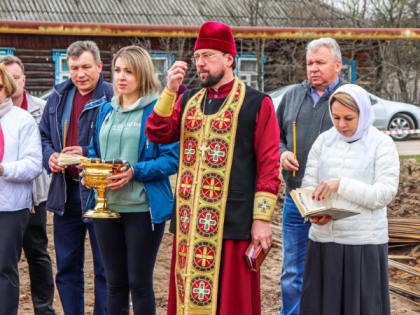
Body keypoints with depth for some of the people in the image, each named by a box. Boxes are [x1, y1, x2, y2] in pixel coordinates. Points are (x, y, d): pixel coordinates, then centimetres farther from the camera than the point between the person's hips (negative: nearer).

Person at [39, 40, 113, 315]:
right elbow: (44, 136, 21)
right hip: (65, 193, 6)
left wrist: (86, 153, -18)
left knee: (105, 270, 5)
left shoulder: (113, 98, -10)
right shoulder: (58, 99, 11)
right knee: (67, 269, 15)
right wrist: (50, 156, 1)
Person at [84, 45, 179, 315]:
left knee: (140, 282, 3)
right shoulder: (107, 111, 13)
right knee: (115, 282, 13)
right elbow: (95, 153, 21)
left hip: (142, 208, -5)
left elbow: (172, 159, -11)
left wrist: (135, 172, -22)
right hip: (107, 206, 6)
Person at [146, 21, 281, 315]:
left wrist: (262, 219, -9)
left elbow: (269, 165, -4)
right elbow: (158, 133, 4)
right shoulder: (188, 101, 16)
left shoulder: (257, 103, 0)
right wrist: (171, 89, -6)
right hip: (190, 222, 5)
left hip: (232, 223, -5)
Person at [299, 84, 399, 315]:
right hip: (323, 240, 3)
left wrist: (341, 184, -19)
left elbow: (385, 194, -10)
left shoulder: (382, 144, -2)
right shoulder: (324, 141, 9)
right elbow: (308, 184, 7)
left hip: (363, 243, -3)